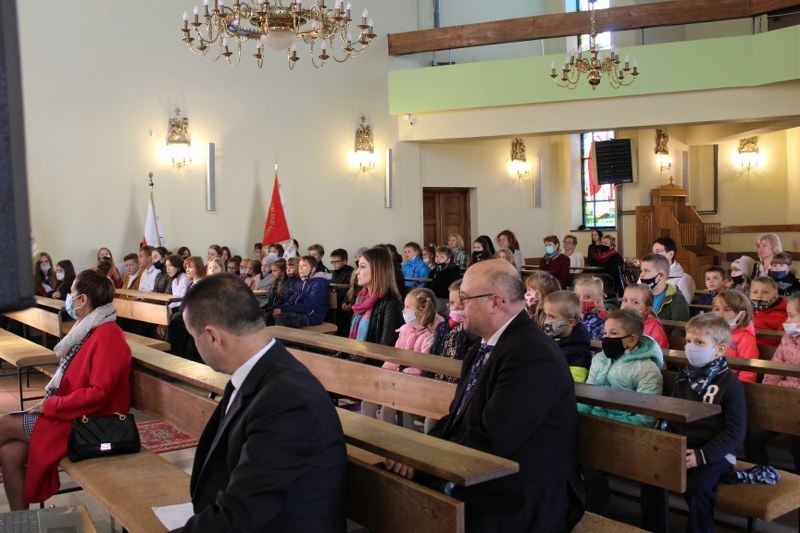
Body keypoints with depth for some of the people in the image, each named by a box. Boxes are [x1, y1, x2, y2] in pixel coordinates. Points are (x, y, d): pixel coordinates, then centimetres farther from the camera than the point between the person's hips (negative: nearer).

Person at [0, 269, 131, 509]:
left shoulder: (107, 336, -18)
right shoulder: (91, 330, 13)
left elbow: (99, 393, -24)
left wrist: (51, 405, -16)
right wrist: (50, 402, 5)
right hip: (73, 413, 9)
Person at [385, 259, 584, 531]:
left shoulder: (533, 355, -21)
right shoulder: (483, 348, 9)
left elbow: (489, 442, -24)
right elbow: (457, 419, 10)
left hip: (520, 507, -8)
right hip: (481, 487, 8)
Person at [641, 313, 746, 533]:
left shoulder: (730, 383, -7)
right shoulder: (684, 377, 11)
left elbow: (735, 432, -10)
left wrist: (702, 455, -19)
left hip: (713, 452, -5)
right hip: (679, 447, 5)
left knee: (698, 487, -29)